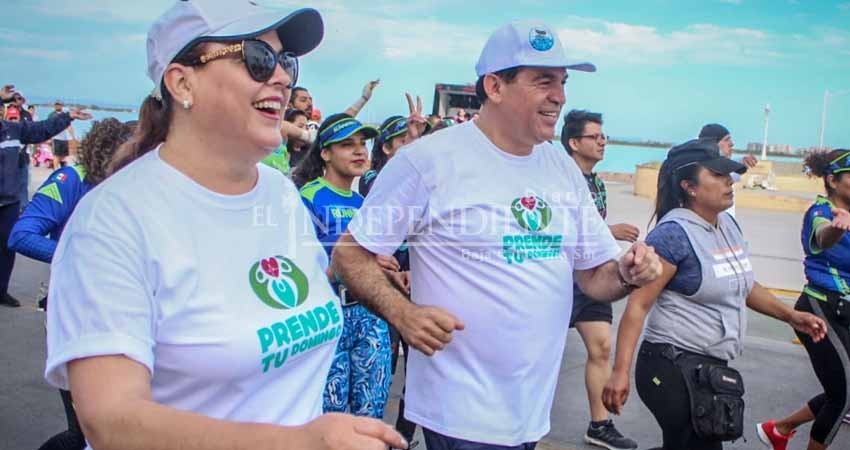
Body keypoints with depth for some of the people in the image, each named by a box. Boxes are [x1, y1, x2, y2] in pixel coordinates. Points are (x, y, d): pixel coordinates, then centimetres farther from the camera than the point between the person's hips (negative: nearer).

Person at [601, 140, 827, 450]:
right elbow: (638, 305, -22)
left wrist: (790, 315, 16)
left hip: (712, 368, 9)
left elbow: (743, 286, 24)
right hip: (675, 368, -9)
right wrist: (621, 371, -26)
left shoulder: (729, 224, 9)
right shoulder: (674, 233, -18)